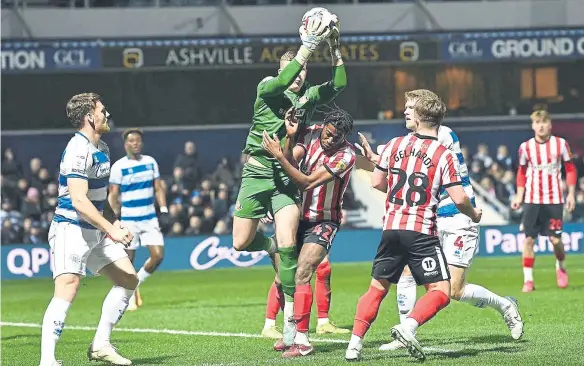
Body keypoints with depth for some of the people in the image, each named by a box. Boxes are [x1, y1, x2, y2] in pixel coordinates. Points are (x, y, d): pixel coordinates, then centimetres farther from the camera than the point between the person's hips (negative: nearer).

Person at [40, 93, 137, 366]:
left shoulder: (102, 149, 13)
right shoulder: (78, 151, -19)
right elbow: (79, 200, -27)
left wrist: (114, 223, 12)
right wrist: (111, 230, -26)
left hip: (95, 230, 10)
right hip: (71, 229, -10)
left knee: (128, 280, 9)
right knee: (67, 290, -21)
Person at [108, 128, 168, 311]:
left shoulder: (150, 162, 8)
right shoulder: (118, 167, -5)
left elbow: (158, 188, 12)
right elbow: (113, 195, -4)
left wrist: (164, 210, 3)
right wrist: (116, 216, -13)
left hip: (150, 218, 4)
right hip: (128, 220, -4)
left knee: (158, 255, -5)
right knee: (128, 260, -2)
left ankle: (136, 282, 18)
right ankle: (129, 297, 11)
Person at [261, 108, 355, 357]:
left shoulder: (345, 156, -20)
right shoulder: (311, 134, -4)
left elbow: (306, 182, -25)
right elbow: (290, 163, -14)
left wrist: (278, 156, -30)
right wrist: (289, 136, -29)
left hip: (323, 222, -6)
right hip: (299, 216, 6)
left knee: (301, 276, -19)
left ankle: (302, 340, -18)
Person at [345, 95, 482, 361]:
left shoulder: (394, 145, 7)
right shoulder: (444, 155, -3)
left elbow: (376, 182, 15)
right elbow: (459, 198, -7)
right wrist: (474, 214, 14)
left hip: (391, 228, 4)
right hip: (422, 232, -4)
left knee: (377, 288, 14)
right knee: (440, 291, -1)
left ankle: (355, 343, 3)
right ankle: (408, 326, -26)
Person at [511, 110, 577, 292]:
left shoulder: (560, 144, -2)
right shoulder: (525, 147, 0)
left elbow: (570, 169, 6)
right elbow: (522, 172, 10)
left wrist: (571, 193, 1)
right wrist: (519, 196, 3)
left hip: (554, 199, -1)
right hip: (532, 200, 1)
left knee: (555, 239, -3)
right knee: (529, 238, -5)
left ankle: (561, 267, 27)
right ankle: (528, 280, 1)